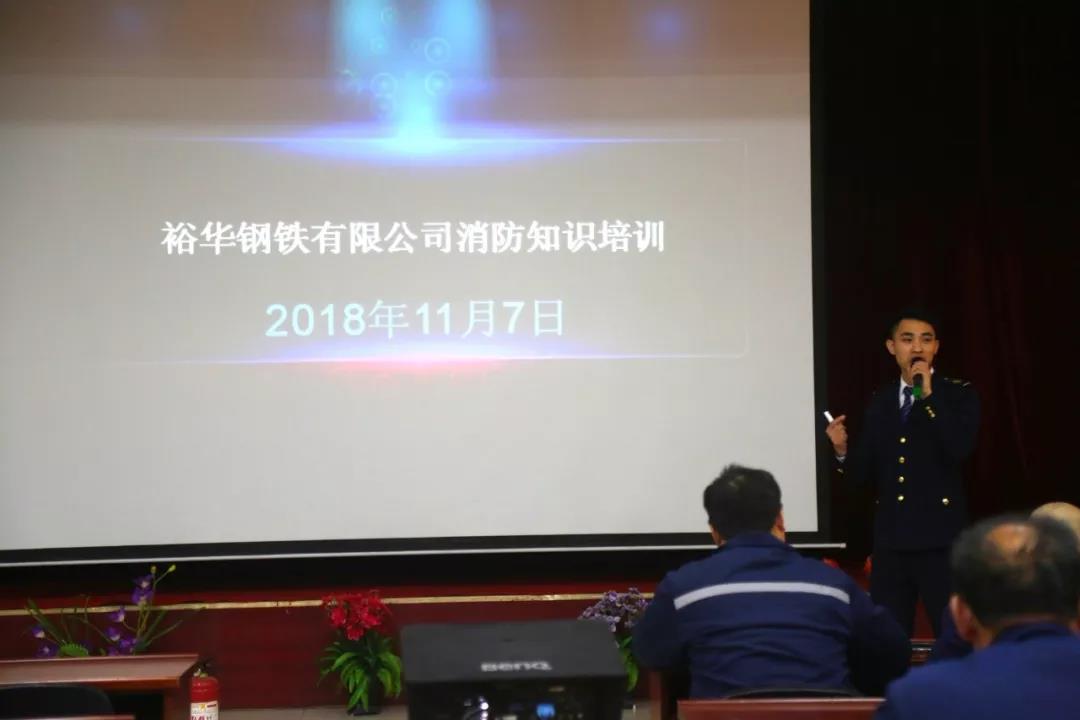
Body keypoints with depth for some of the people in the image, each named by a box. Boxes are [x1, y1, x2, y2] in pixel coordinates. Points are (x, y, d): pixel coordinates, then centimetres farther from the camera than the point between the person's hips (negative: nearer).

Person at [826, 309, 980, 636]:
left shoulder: (959, 395, 0)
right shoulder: (878, 402, 11)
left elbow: (960, 449, -18)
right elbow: (864, 473, 10)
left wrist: (929, 395, -18)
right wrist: (842, 449, -10)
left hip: (940, 538, -4)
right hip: (890, 540, 4)